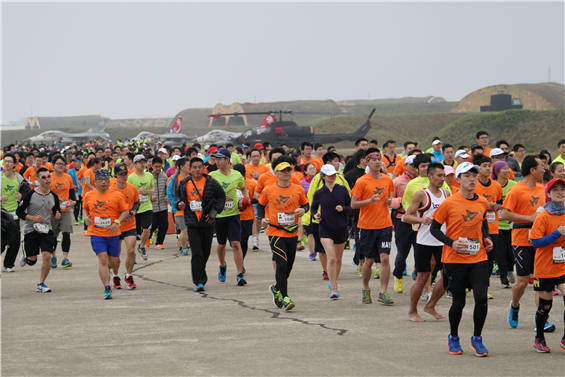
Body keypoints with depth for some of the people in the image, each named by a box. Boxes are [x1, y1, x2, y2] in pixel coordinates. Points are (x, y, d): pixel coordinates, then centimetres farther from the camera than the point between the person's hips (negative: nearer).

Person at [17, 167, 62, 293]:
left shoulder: (53, 196, 3)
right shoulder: (30, 195, -9)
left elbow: (57, 211, 15)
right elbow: (19, 212, -5)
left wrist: (57, 215, -8)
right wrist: (33, 218, -18)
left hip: (46, 230, 2)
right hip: (31, 230, -2)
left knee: (47, 256, -13)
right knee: (32, 261, 1)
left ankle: (41, 284, 3)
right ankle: (25, 256, 40)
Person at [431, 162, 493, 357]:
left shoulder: (482, 203, 5)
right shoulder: (449, 203, -8)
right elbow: (434, 228, -3)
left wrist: (486, 238, 7)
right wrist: (452, 243, -16)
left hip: (478, 258, 3)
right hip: (454, 260, -3)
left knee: (481, 297, -12)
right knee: (458, 302, 3)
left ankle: (477, 339, 6)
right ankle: (453, 338, 27)